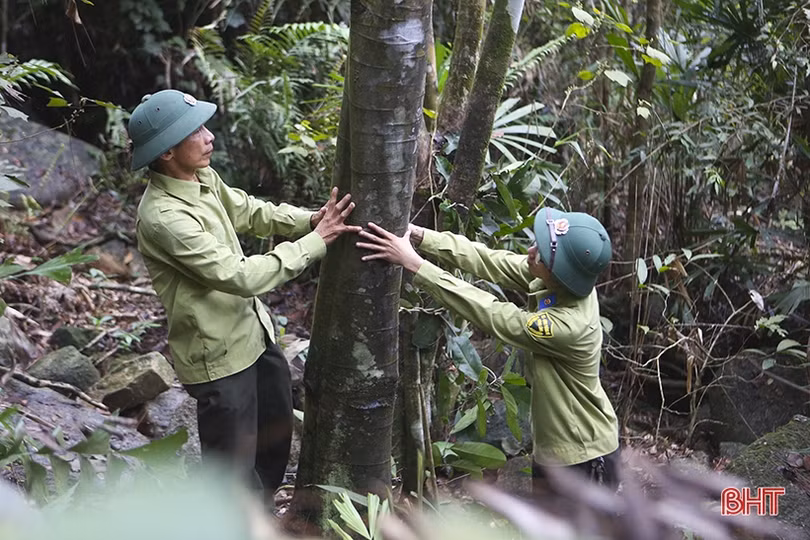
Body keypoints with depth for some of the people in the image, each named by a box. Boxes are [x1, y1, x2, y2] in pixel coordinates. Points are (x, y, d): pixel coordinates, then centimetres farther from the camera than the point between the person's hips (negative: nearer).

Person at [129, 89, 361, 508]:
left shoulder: (202, 177, -4)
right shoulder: (163, 217, -31)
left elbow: (251, 211, 9)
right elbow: (241, 276, -31)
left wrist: (312, 219, -8)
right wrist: (315, 241, -24)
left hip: (254, 332, 10)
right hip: (219, 354, -10)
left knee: (277, 430, 28)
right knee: (234, 467, 5)